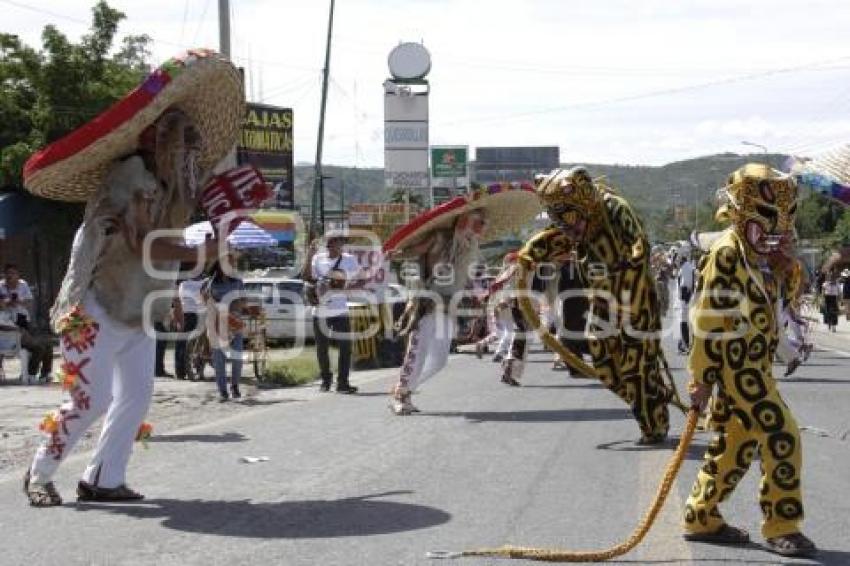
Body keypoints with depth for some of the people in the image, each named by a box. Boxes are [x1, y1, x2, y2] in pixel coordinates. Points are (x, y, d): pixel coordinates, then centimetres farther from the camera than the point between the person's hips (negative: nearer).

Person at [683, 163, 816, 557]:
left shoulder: (758, 254, 14)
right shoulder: (727, 255, -15)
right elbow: (707, 319, -17)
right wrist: (701, 378, -17)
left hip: (753, 366, 10)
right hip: (737, 367, -10)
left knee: (735, 443, 14)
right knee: (781, 438, -10)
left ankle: (701, 519, 24)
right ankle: (781, 528, -3)